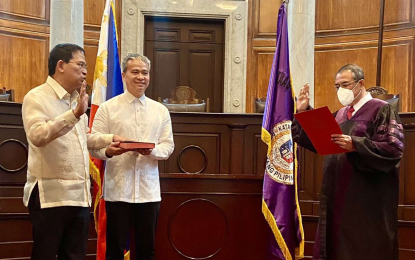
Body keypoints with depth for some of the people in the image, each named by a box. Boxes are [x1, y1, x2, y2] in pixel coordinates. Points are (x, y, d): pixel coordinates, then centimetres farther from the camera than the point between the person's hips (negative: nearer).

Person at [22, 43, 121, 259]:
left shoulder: (76, 100, 17)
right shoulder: (36, 97, -8)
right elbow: (37, 136, -26)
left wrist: (111, 139, 14)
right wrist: (75, 114, -32)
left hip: (80, 196, 8)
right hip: (50, 196, -8)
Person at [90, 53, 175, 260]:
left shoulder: (161, 111, 10)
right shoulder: (107, 108, 1)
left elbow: (168, 146, 6)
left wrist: (151, 150, -15)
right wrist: (108, 151, -24)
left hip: (149, 190, 3)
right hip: (117, 189, -2)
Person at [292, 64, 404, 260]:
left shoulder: (381, 110, -5)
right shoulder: (340, 115, 17)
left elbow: (394, 148, -16)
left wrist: (356, 145, -26)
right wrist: (303, 112, 7)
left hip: (367, 199, -7)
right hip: (338, 194, 7)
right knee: (337, 244, 11)